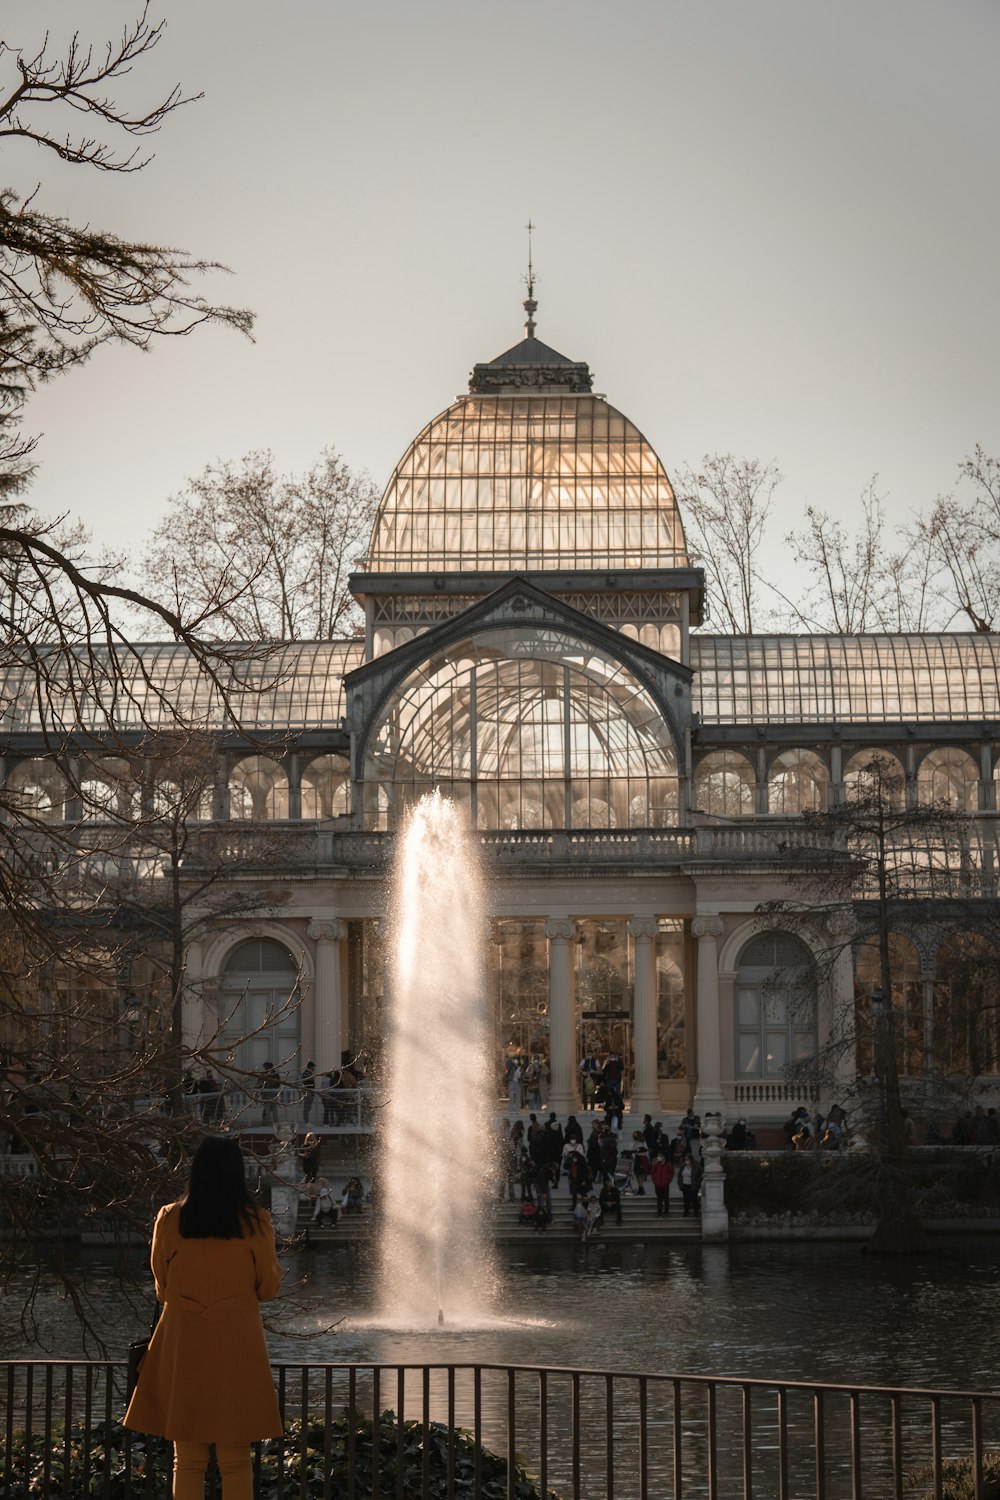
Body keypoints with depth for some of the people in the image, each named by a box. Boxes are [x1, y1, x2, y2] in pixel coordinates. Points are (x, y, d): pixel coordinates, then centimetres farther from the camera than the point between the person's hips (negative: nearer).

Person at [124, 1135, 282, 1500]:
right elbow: (268, 1287, 3)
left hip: (182, 1345, 1)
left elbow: (161, 1287, 9)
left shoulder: (169, 1220, -3)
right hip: (237, 1346, -1)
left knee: (187, 1460, 8)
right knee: (236, 1460, 7)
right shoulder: (254, 1223, -6)